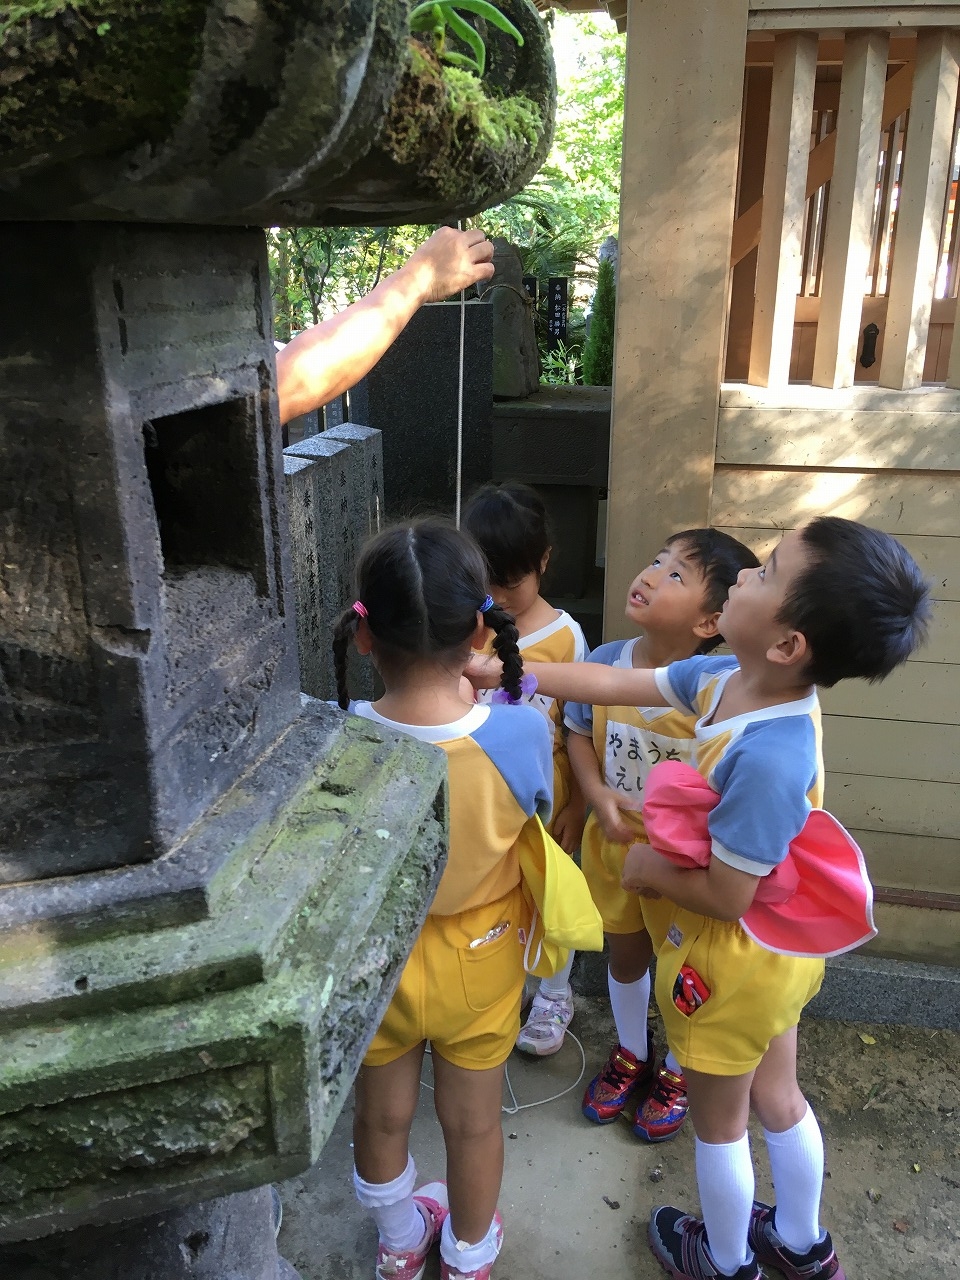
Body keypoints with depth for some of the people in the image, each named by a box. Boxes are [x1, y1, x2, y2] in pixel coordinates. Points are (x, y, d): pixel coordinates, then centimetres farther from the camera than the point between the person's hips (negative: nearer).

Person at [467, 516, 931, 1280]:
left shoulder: (768, 758, -38)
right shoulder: (728, 680, -13)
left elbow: (727, 896, -29)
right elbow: (611, 684, -5)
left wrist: (649, 869, -11)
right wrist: (497, 669, -4)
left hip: (731, 963, -8)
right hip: (776, 951, 8)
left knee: (719, 1124, 21)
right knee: (777, 1099, 29)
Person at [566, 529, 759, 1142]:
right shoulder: (605, 662, -14)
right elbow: (580, 734, 1)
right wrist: (598, 796, -14)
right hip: (615, 841, 4)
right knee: (626, 955, 26)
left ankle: (676, 1072, 48)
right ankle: (631, 1054, 53)